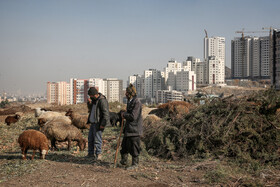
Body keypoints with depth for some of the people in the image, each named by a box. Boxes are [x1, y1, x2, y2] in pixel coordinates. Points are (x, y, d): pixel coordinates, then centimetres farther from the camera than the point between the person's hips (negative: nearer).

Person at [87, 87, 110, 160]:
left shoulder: (102, 100, -19)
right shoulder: (94, 99, 10)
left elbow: (106, 113, -22)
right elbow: (90, 109, 23)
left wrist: (103, 124, -23)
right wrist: (89, 103, 1)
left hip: (98, 124, -10)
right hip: (93, 122, 10)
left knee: (97, 139, -6)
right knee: (90, 138, 16)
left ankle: (98, 155, 2)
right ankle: (91, 153, 28)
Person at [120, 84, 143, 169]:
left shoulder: (137, 102, -18)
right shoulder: (130, 101, 12)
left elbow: (133, 116, -22)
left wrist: (124, 114, -8)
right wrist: (125, 115, 6)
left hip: (134, 128, -9)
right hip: (128, 128, 9)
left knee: (133, 147, 0)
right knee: (124, 145, 17)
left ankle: (135, 163, 13)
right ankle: (124, 161, 32)